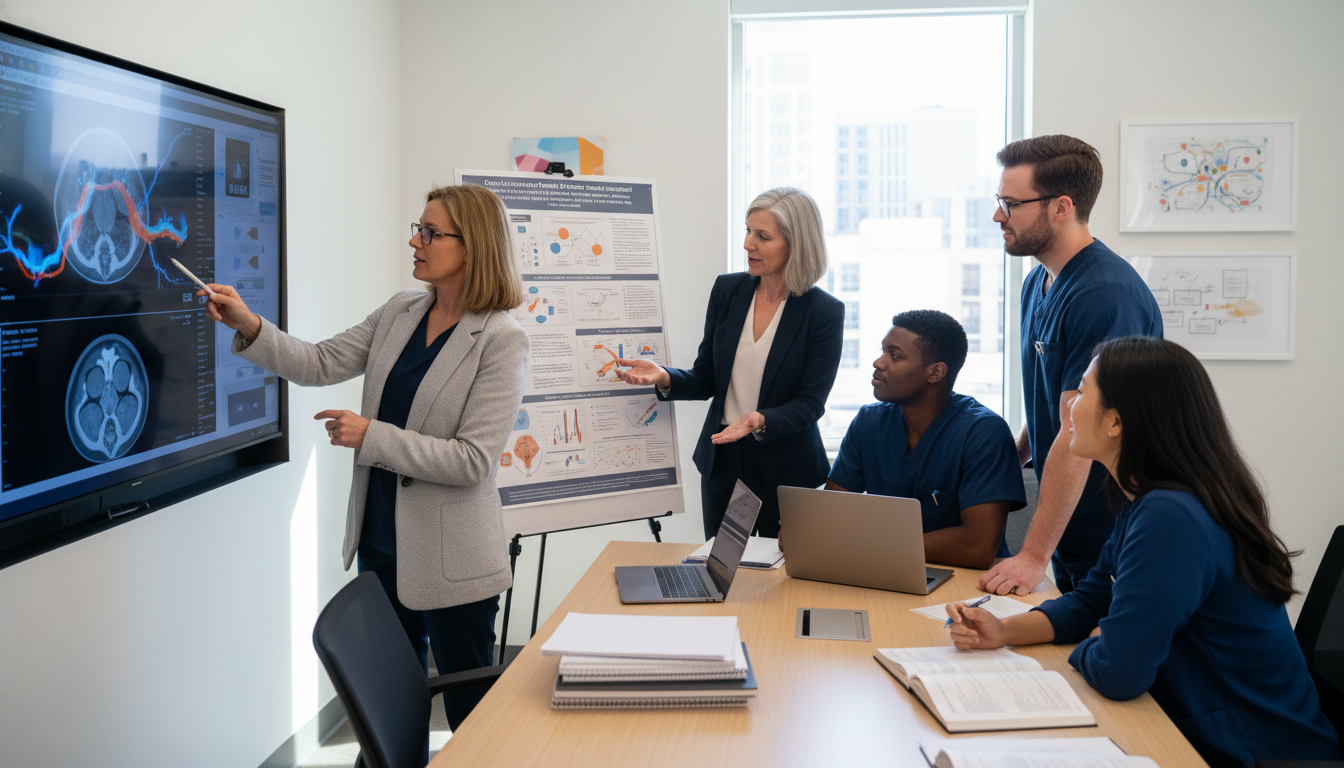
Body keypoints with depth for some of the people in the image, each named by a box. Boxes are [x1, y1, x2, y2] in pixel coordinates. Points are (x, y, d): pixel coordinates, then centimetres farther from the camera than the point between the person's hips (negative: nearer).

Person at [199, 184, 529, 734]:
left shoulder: (501, 340, -17)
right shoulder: (399, 313, 5)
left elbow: (473, 461, -22)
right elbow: (320, 364, 3)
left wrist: (372, 436, -21)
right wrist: (249, 327, -12)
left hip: (450, 562, -7)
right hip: (381, 544, 7)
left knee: (469, 715, 8)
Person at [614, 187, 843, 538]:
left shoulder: (825, 311, -12)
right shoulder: (727, 290, -1)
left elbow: (809, 403, -11)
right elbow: (705, 380, 5)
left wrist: (760, 421, -29)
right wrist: (664, 377, -15)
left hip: (786, 470, -3)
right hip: (723, 462, 3)